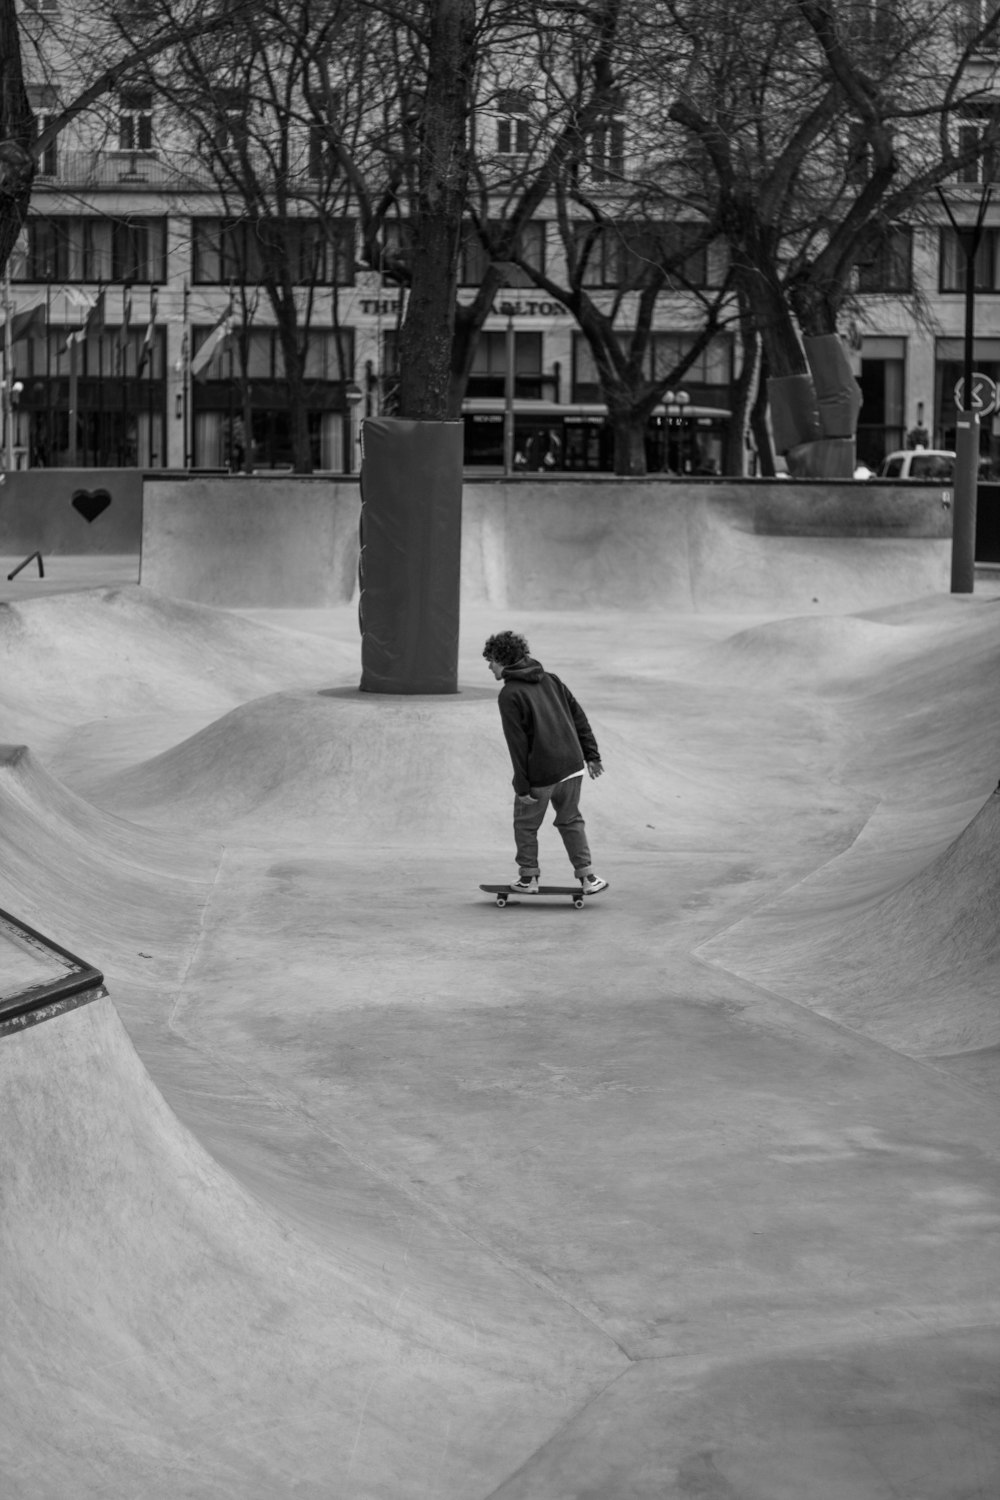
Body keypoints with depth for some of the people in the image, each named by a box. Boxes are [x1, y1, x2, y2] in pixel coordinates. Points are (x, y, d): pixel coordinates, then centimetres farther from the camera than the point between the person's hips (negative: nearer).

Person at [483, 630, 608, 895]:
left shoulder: (509, 695, -10)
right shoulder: (550, 680, 10)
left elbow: (517, 743, -14)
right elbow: (579, 717, 10)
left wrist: (521, 785, -13)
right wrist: (592, 755, 14)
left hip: (539, 774, -6)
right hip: (572, 766, 6)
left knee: (525, 825, 12)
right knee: (571, 821, 18)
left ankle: (528, 878, 18)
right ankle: (586, 875, 13)